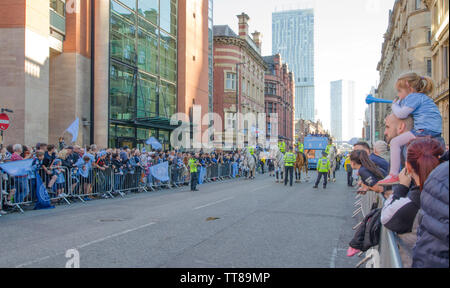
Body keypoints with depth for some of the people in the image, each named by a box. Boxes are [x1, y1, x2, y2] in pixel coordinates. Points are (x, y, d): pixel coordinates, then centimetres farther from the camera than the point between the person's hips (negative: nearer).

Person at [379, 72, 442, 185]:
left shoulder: (414, 97, -7)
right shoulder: (421, 97, 25)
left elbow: (401, 114, -14)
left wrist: (394, 105, 5)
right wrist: (399, 102, 21)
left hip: (426, 130, -11)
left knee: (395, 142, -15)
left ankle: (394, 175, -20)